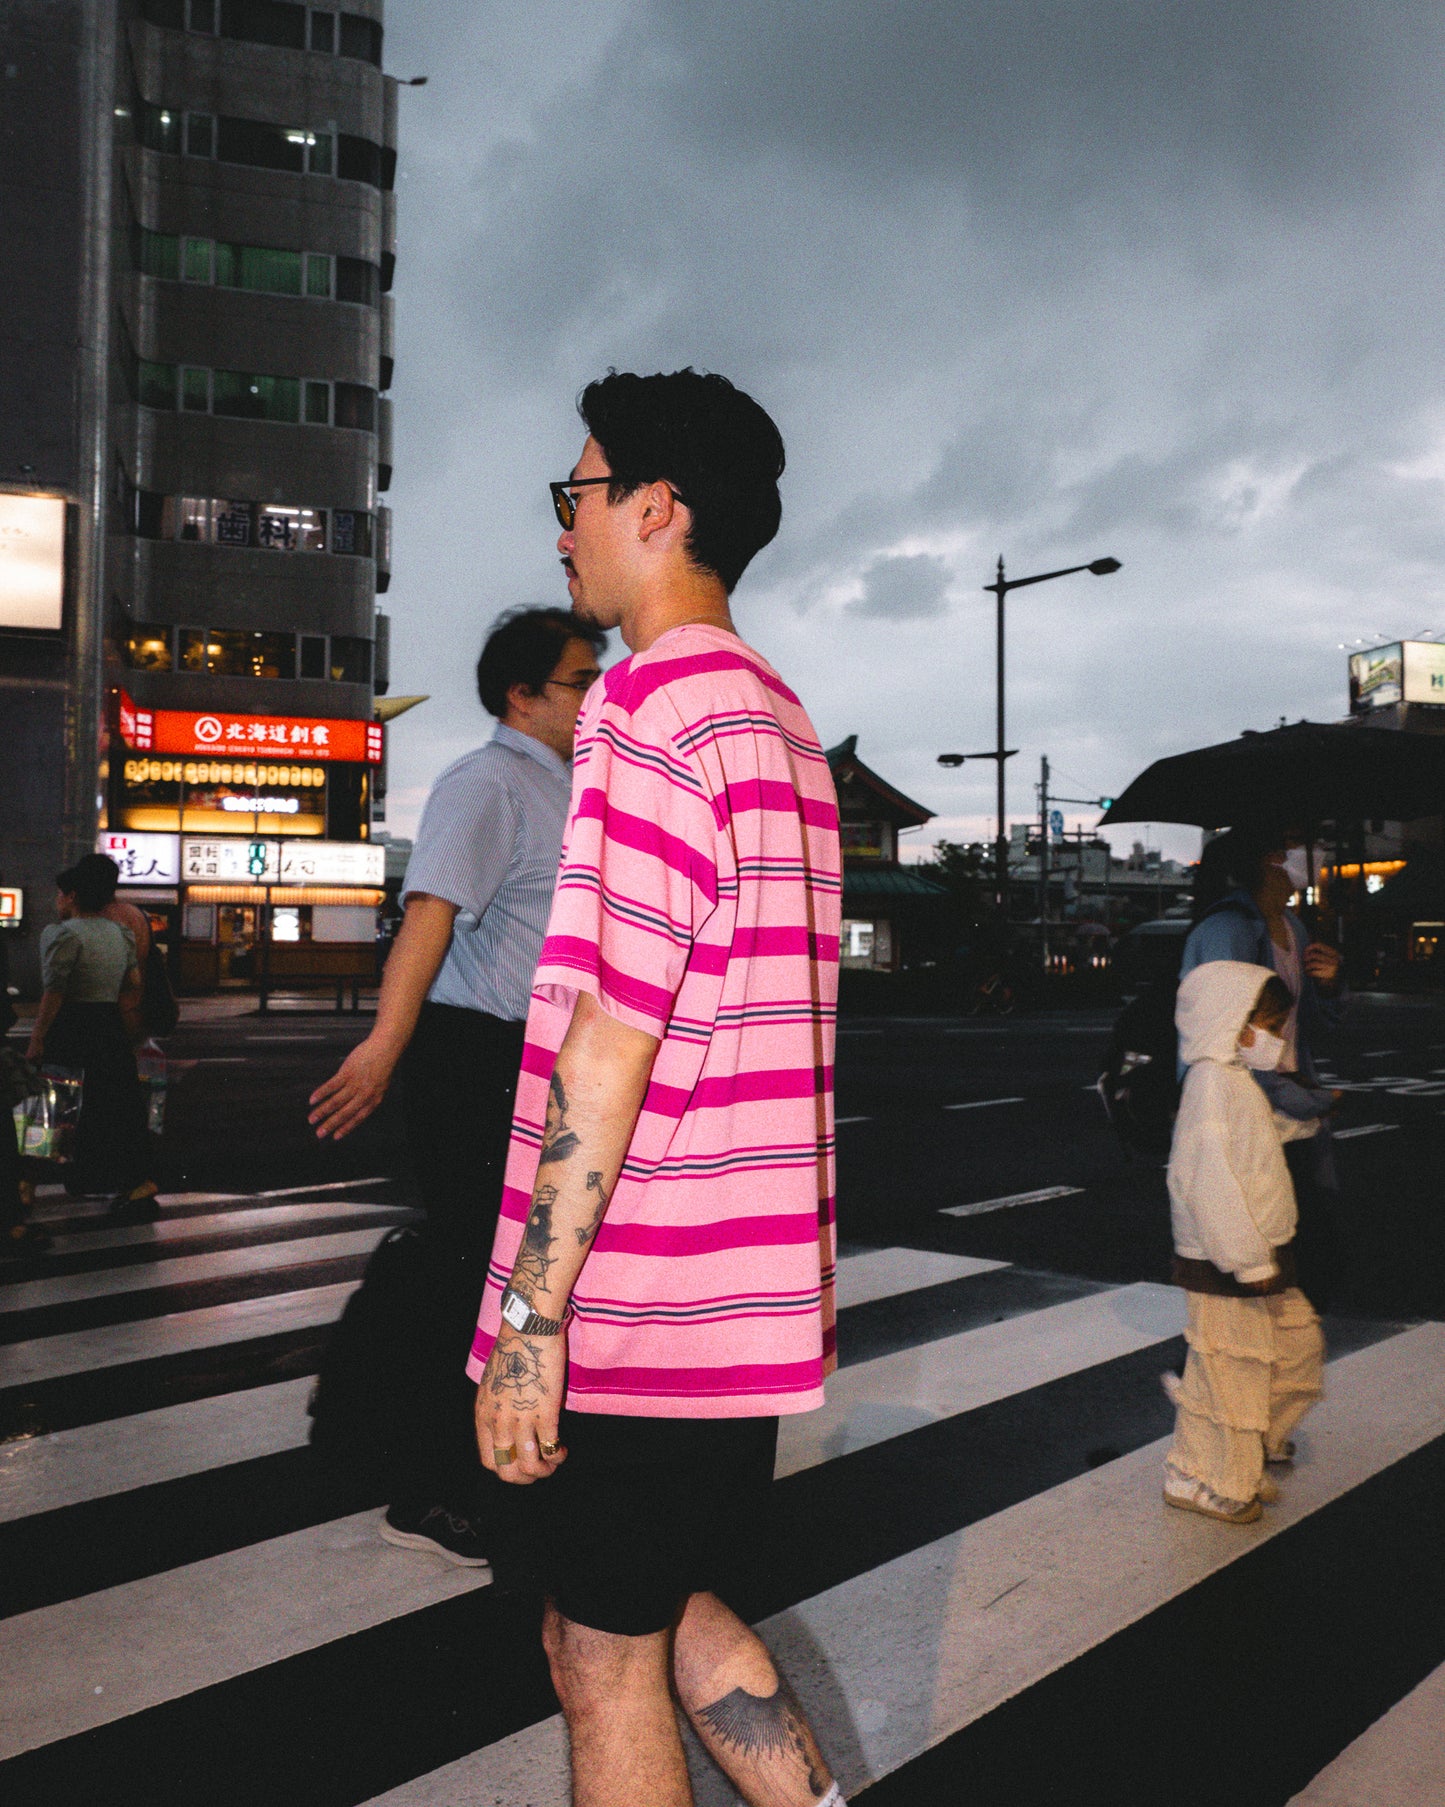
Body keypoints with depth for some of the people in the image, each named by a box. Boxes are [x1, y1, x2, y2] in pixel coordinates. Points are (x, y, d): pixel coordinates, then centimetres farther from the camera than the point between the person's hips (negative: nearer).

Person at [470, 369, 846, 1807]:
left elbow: (611, 1039, -21)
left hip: (635, 1300, -9)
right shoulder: (784, 723, 14)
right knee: (672, 1616, 23)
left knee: (602, 1665, 9)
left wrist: (529, 1314, -17)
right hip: (746, 1291, 9)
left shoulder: (652, 699, -15)